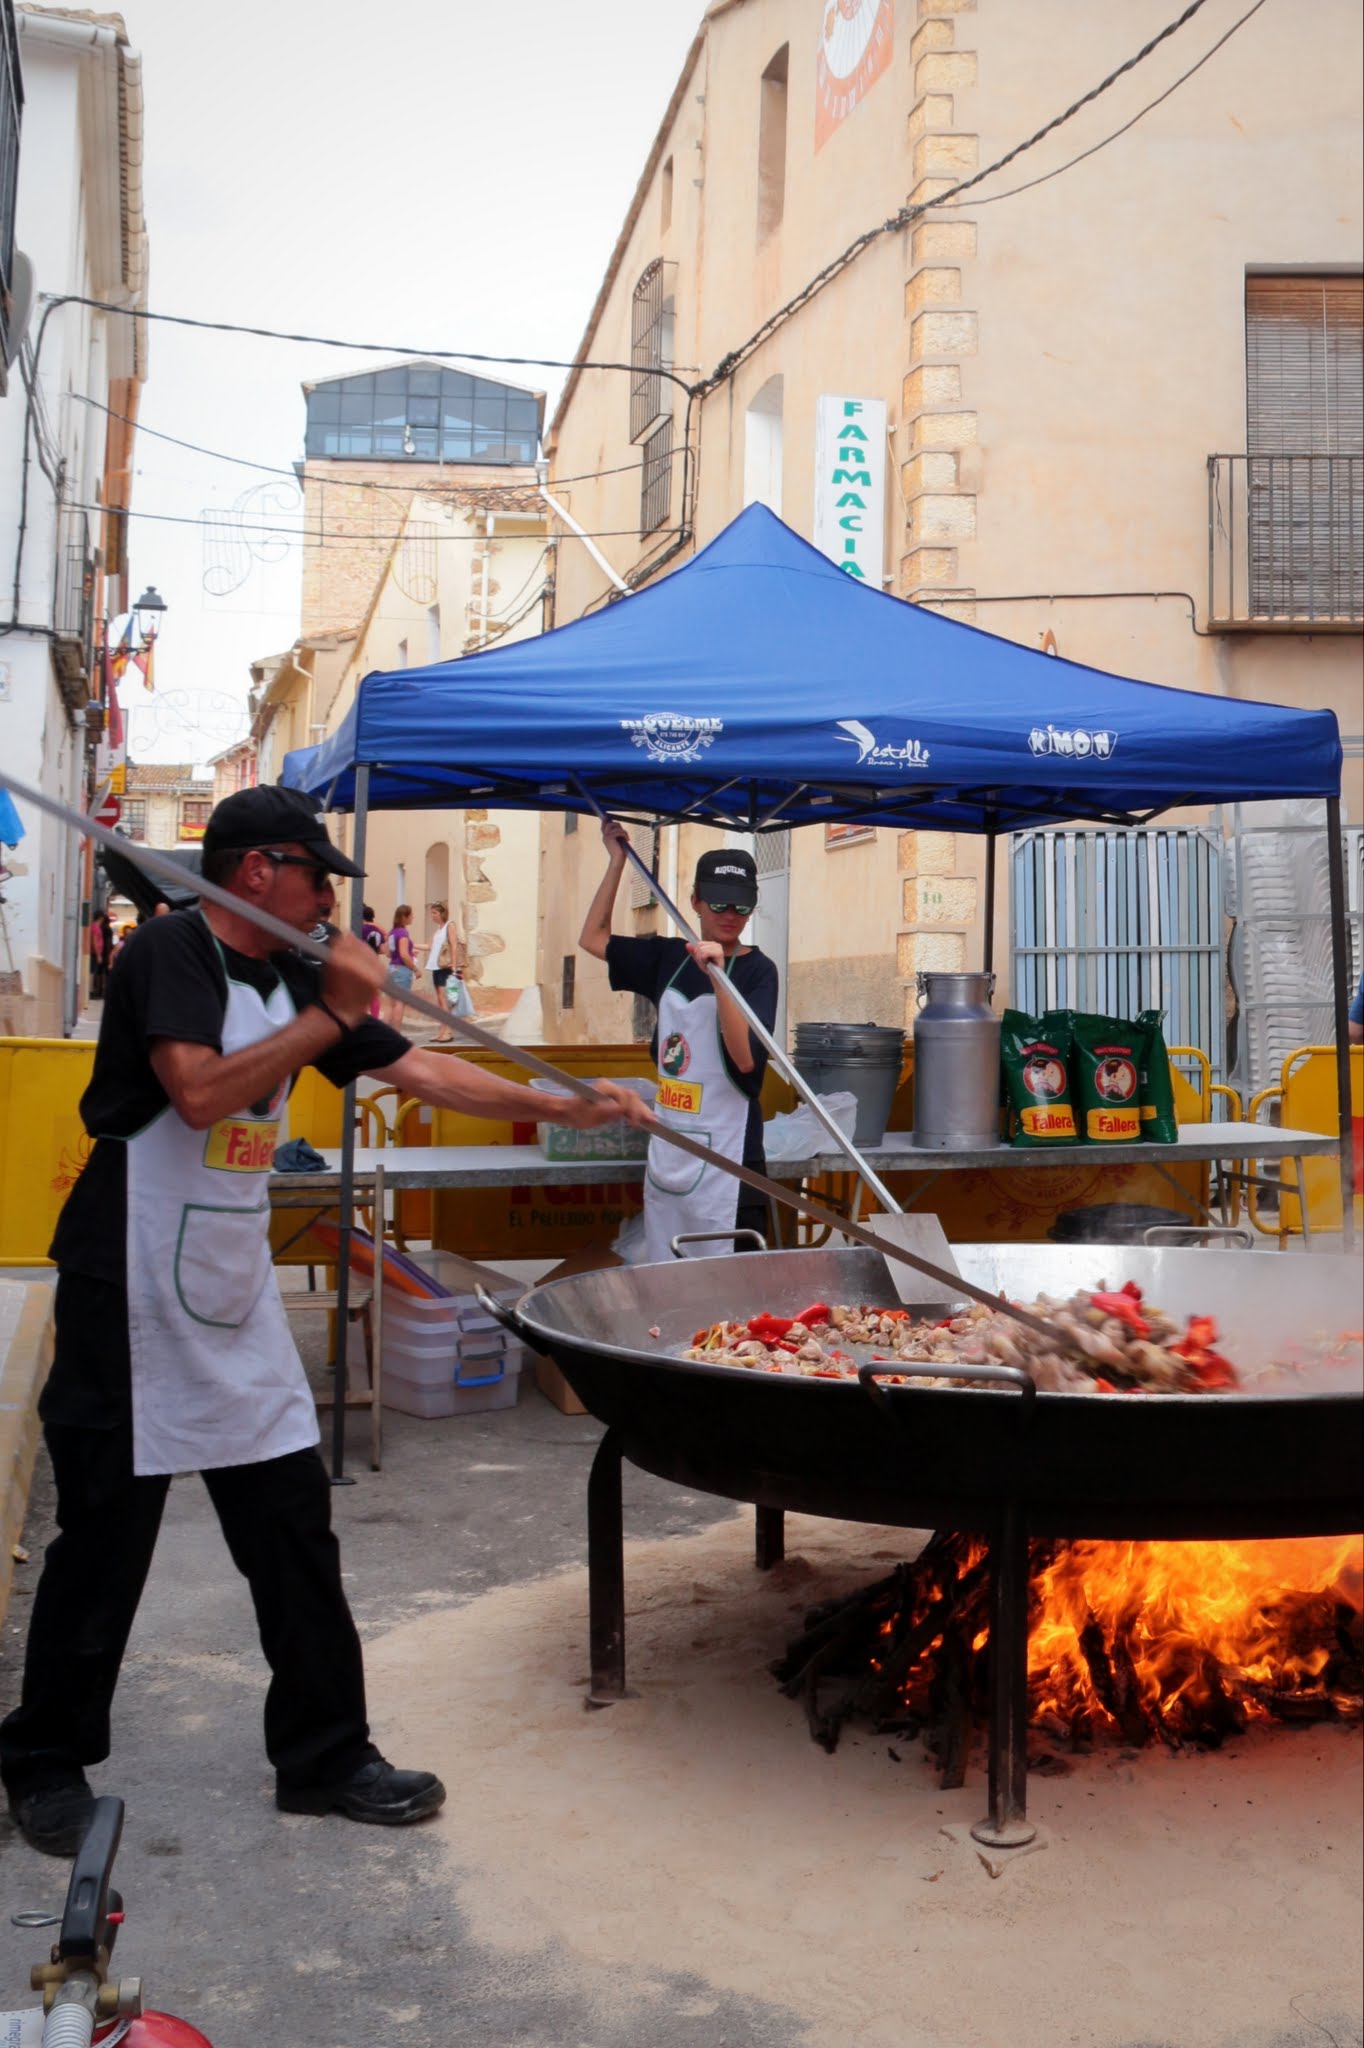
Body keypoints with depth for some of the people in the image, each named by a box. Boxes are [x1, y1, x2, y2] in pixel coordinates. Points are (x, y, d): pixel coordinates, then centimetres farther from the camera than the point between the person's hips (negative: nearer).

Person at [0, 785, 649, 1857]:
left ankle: (324, 1756, 21)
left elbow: (419, 1068, 12)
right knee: (105, 1536, 4)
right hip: (135, 1291, -7)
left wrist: (569, 1109, 9)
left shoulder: (297, 978, 9)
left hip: (237, 1290, 7)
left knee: (294, 1524, 8)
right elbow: (200, 1093, -27)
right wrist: (330, 1015, -19)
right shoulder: (169, 950, -13)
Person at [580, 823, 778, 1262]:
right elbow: (593, 938, 17)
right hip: (666, 1153, 6)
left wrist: (718, 975, -29)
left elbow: (747, 1058, -21)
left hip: (726, 1159, -6)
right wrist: (617, 861, 12)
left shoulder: (757, 970, -9)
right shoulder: (670, 957, 8)